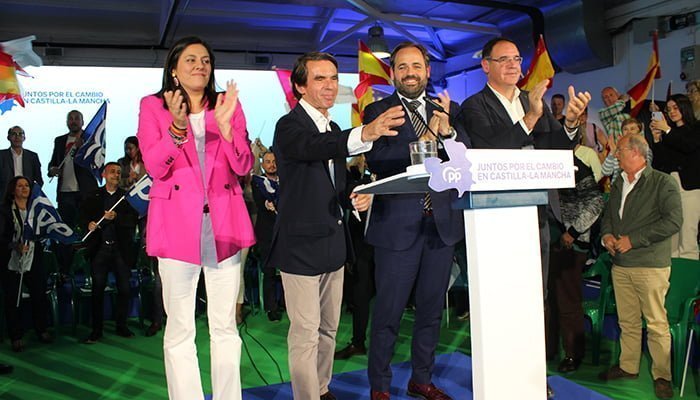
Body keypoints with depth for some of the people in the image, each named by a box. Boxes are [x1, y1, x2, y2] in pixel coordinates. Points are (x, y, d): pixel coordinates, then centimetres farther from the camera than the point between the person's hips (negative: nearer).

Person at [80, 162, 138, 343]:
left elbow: (133, 218, -3)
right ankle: (96, 330, 9)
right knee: (98, 289, 1)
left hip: (120, 247, 0)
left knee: (124, 288, 2)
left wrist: (116, 217, -18)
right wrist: (88, 224, -12)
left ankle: (121, 326, 16)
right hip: (99, 247, 0)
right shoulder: (93, 197, 12)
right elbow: (83, 214, 8)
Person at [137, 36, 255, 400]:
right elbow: (155, 167, -5)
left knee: (225, 326, 8)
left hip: (224, 222, 2)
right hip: (177, 223, -2)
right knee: (180, 330, 3)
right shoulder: (153, 106, 6)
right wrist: (177, 127, -19)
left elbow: (244, 166, 2)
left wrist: (225, 124, -13)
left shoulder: (229, 104, 11)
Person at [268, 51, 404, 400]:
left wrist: (353, 198, 0)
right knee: (305, 332, -2)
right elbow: (311, 148, -37)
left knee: (328, 327, 19)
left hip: (333, 241, 8)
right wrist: (364, 134, -53)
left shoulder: (334, 129, 13)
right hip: (301, 243, -8)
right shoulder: (289, 126, -13)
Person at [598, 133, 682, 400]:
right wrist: (606, 234, 1)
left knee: (656, 323, -1)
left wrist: (633, 239, -15)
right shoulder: (618, 185, 16)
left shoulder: (663, 183, -6)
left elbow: (673, 220, -14)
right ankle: (628, 366, 25)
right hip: (620, 265, 6)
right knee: (627, 321, 13)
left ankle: (661, 375, 11)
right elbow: (608, 215, 24)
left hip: (651, 265, -6)